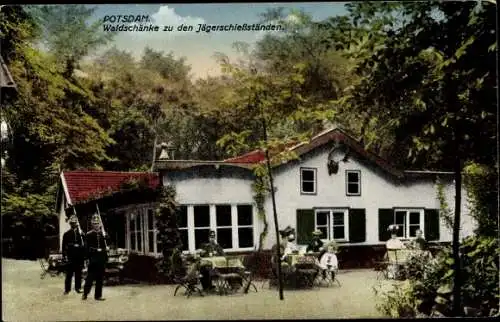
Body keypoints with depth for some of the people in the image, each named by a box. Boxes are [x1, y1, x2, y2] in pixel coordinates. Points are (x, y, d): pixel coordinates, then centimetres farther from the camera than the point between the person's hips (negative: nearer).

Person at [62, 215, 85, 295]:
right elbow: (64, 246, 5)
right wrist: (64, 256, -4)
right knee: (69, 273, -1)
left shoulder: (81, 233, 7)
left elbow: (84, 244, 7)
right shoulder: (66, 234, 6)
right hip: (70, 256, -1)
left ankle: (78, 287, 15)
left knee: (78, 273, 6)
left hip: (79, 256, 1)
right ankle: (67, 288, 5)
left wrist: (84, 255, 2)